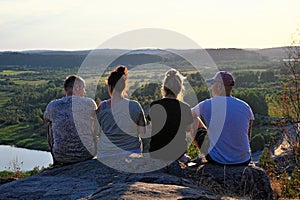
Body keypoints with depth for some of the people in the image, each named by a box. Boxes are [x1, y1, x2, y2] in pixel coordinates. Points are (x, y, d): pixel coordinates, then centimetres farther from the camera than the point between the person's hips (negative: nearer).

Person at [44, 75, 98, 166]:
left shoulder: (53, 105, -4)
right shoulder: (89, 103, -7)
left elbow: (46, 118, 20)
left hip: (61, 156, 1)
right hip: (87, 154, -1)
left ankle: (57, 164, 42)